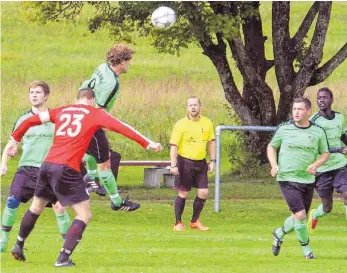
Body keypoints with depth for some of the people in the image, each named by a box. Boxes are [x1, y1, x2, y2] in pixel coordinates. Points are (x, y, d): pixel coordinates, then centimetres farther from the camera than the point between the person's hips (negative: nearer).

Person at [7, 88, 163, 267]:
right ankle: (63, 258, -11)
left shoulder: (62, 111, 17)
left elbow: (31, 121, 19)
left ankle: (19, 246, 40)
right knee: (84, 215, 1)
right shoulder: (95, 114, 6)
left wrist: (15, 139, 34)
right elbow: (122, 128, -2)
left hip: (47, 165, 6)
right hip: (67, 169, -6)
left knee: (36, 207, 28)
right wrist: (148, 144, 0)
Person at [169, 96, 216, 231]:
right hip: (185, 162, -4)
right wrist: (173, 165, -18)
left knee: (203, 192, 1)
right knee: (183, 193, 0)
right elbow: (173, 145, -11)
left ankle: (195, 221, 18)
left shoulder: (207, 123, 4)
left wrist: (213, 161, 8)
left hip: (201, 162, 4)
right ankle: (178, 223, 11)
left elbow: (211, 142, 14)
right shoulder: (181, 124, -9)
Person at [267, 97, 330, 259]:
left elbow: (325, 153, 12)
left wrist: (316, 164, -9)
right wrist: (274, 165, -4)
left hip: (308, 180, 3)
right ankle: (306, 249, 2)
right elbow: (271, 146, 13)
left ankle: (279, 233, 41)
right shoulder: (284, 129, -1)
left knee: (300, 218, 12)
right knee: (300, 215, -16)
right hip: (287, 178, -3)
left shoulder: (318, 132, 1)